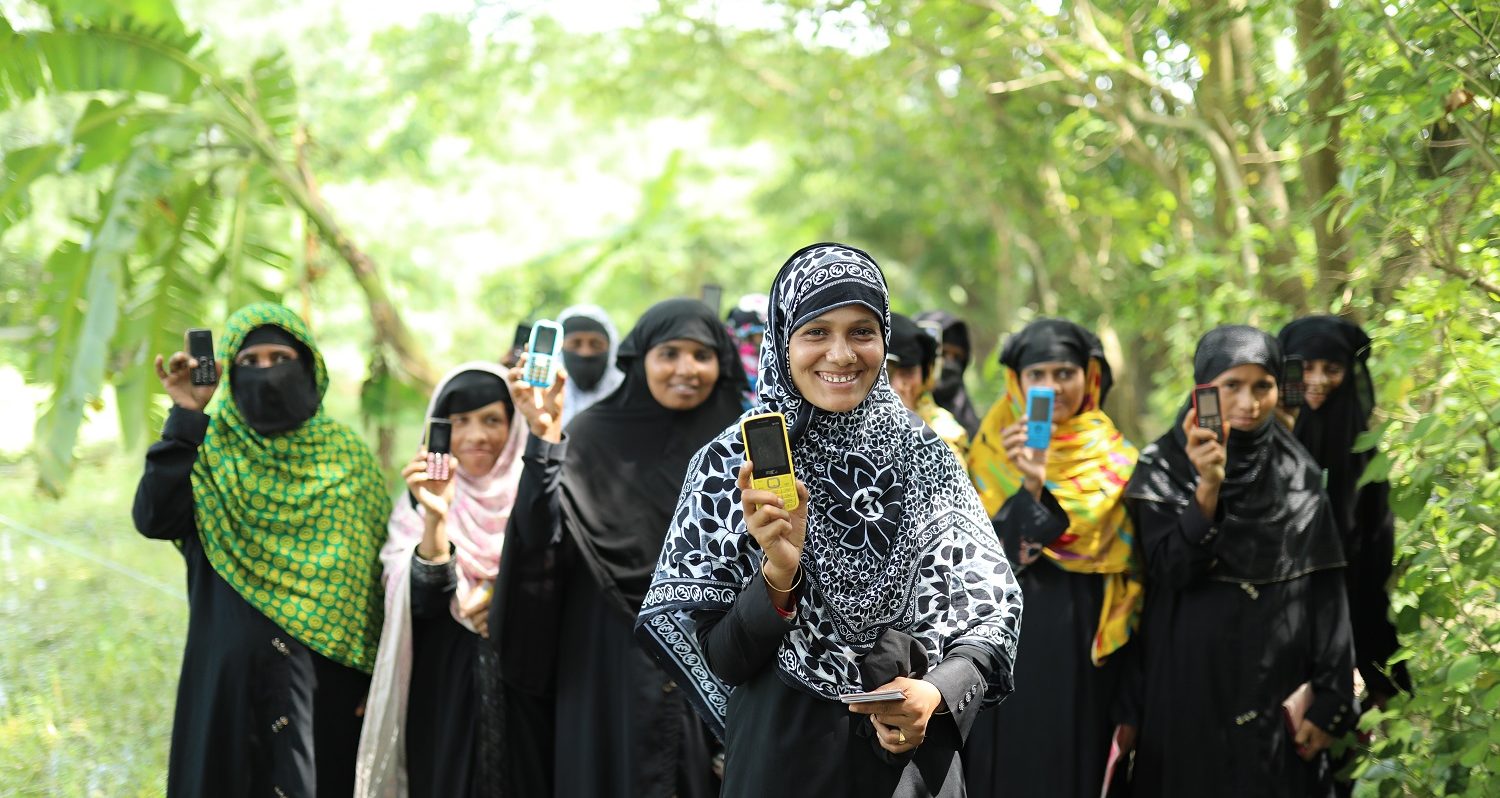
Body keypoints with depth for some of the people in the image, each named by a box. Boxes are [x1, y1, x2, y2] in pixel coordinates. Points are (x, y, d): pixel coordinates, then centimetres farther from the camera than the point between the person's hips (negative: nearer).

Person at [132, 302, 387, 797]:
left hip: (331, 672, 1)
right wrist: (186, 417, -17)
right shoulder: (210, 449, 3)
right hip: (233, 671, -1)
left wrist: (377, 675, -3)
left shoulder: (346, 457, 6)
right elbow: (153, 518, -14)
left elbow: (379, 570, 3)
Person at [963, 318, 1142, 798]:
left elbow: (1130, 566, 3)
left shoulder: (1115, 460, 4)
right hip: (1005, 645, 0)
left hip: (1080, 645, 1)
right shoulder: (995, 448, 2)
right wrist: (1029, 483, -24)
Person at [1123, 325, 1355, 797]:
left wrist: (1330, 701, -4)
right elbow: (1172, 570, -16)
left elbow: (1326, 595, 2)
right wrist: (1207, 487, -28)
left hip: (1279, 691, 2)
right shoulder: (1163, 467, -2)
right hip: (1190, 687, -2)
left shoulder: (1298, 474, 5)